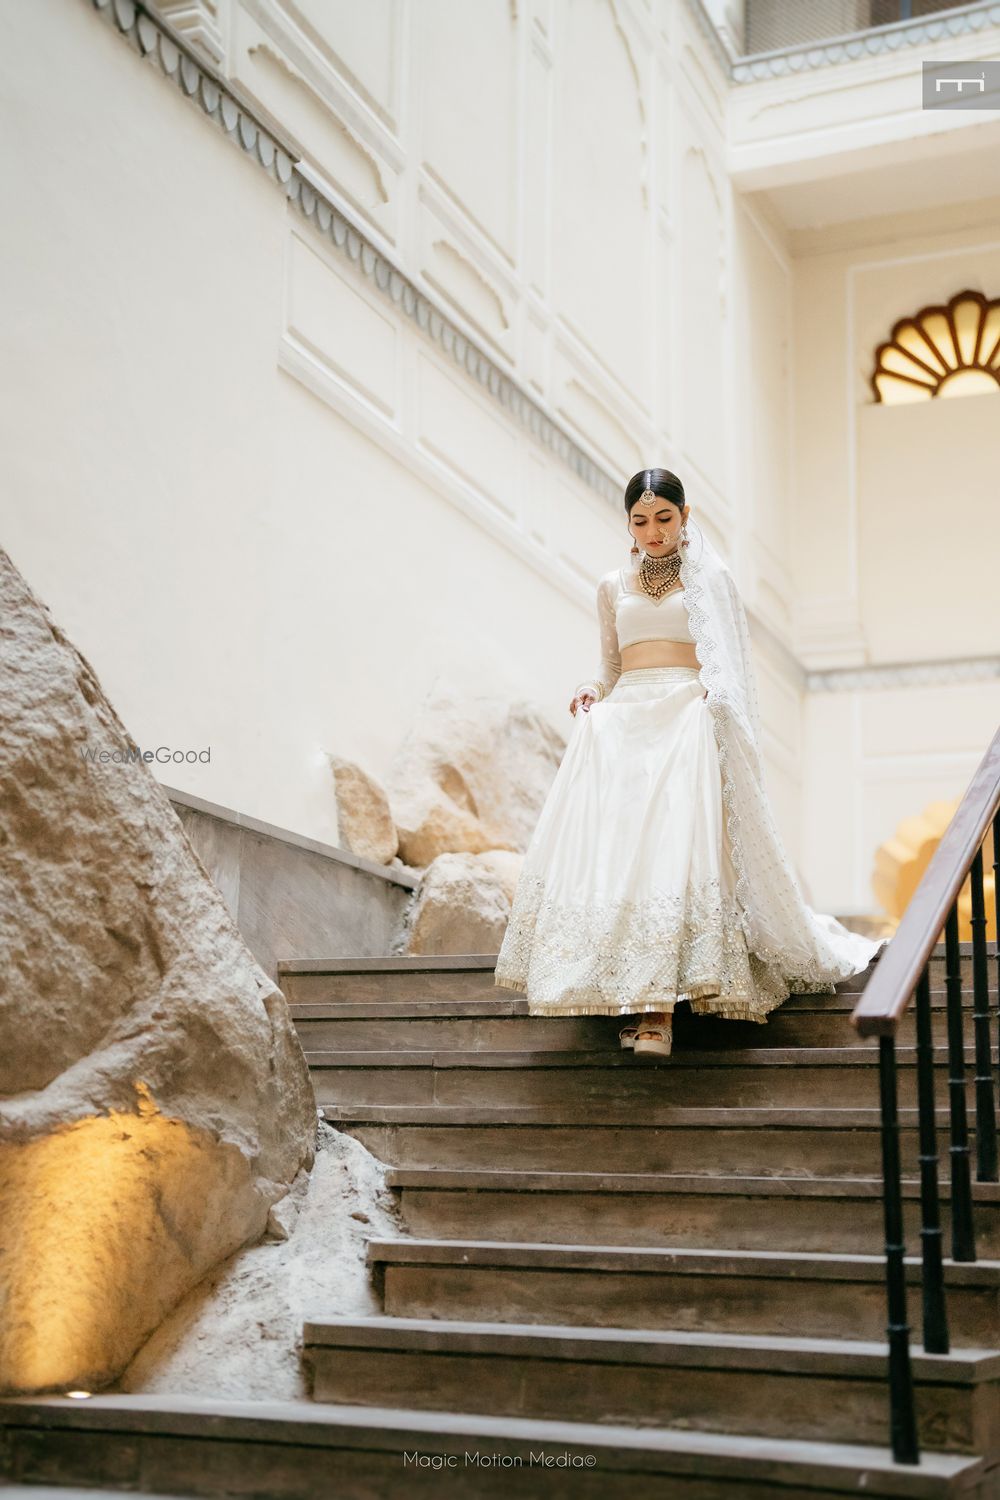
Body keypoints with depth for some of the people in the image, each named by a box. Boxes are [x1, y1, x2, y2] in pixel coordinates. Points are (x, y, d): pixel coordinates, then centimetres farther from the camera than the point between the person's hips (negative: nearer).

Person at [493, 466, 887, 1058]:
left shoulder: (711, 578, 11)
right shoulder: (614, 587, 21)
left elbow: (730, 665, 8)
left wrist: (712, 694, -11)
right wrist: (592, 690, 4)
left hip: (688, 720, -4)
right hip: (622, 721, 4)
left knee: (676, 841, -19)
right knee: (611, 839, -12)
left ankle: (661, 1010, -24)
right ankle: (630, 996, -9)